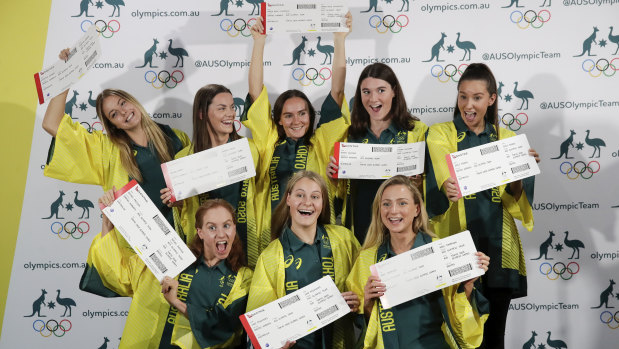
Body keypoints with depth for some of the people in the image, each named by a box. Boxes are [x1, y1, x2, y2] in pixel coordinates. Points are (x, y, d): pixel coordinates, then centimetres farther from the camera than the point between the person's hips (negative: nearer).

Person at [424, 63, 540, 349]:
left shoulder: (506, 138, 12)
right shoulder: (440, 134, 4)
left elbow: (513, 198, 2)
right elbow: (436, 188, -12)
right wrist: (447, 189, -34)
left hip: (497, 248, 3)